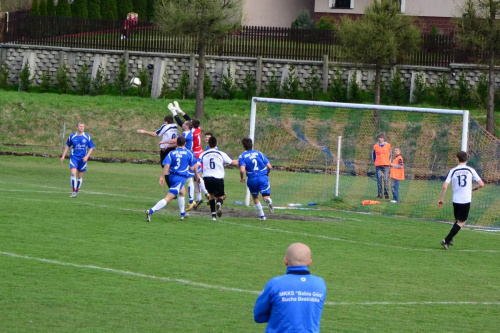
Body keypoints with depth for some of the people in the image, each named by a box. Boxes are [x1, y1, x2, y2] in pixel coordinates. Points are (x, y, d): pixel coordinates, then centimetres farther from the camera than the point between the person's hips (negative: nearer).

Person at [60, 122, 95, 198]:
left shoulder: (87, 137, 0)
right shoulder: (72, 136, 1)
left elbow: (91, 148, 5)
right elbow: (67, 146, 14)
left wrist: (87, 156, -8)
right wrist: (63, 156, 10)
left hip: (83, 159, 1)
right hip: (74, 157, -1)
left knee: (80, 176, 7)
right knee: (73, 173, -18)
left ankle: (76, 191, 23)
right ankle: (74, 191, -16)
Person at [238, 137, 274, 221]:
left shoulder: (242, 157, -1)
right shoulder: (259, 153, 6)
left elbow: (242, 170, -17)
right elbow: (269, 166, 2)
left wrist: (242, 178, 3)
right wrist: (267, 174, 23)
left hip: (252, 180, 0)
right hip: (263, 178, 0)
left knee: (255, 197, 21)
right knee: (266, 196, 3)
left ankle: (262, 216, 21)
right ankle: (268, 200, -35)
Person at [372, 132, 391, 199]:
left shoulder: (388, 145, 7)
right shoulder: (375, 146, 8)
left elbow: (390, 154, 18)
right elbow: (373, 155, 19)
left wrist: (389, 161, 10)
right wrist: (375, 161, 10)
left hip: (386, 165, -1)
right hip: (378, 165, 1)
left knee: (386, 180, -7)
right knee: (379, 180, 0)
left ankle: (386, 194, -3)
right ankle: (379, 194, 4)